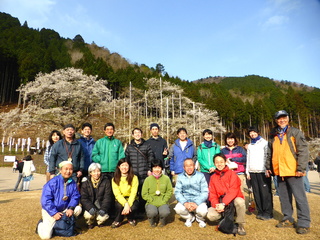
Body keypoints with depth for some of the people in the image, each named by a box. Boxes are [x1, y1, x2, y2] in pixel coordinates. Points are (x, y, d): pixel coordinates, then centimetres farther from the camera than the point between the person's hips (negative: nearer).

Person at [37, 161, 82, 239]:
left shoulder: (72, 183, -5)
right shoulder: (53, 182, -19)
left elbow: (75, 196, -6)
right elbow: (45, 200, -20)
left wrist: (71, 208, -24)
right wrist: (54, 213, -22)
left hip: (64, 210, 4)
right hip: (50, 211, -4)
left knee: (78, 209, -20)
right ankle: (41, 224, 19)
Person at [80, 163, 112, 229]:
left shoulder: (106, 181, -4)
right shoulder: (85, 182, -4)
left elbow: (107, 197, -6)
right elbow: (83, 198, -9)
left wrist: (103, 209, -21)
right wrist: (90, 208, -25)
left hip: (101, 205, 0)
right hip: (89, 205, 0)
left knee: (103, 217, -24)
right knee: (88, 215, -28)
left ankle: (100, 222, 16)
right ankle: (90, 223, 10)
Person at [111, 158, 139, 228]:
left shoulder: (134, 178, -5)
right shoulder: (115, 179, -2)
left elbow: (133, 193, -12)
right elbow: (117, 194, -12)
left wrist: (128, 204, -27)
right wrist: (125, 204, -28)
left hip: (131, 200, 0)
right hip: (120, 200, 0)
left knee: (133, 207, -32)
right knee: (119, 206, -33)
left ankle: (131, 219, 6)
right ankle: (118, 221, 1)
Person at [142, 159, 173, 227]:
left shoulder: (166, 178, 1)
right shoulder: (148, 179, -1)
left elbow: (169, 191, 3)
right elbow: (144, 194, 0)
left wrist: (164, 201, -9)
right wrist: (152, 201, -10)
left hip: (162, 203, 1)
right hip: (151, 203, 0)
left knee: (165, 212, -31)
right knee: (152, 212, -32)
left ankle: (162, 219, 9)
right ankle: (152, 220, 8)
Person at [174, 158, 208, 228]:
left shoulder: (200, 176, -2)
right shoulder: (180, 177, 3)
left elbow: (205, 192, -5)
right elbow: (177, 192, -1)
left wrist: (196, 203, -19)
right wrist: (185, 203, -19)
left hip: (198, 201, -1)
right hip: (185, 201, 2)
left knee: (203, 211, -32)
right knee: (178, 208, -28)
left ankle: (200, 219, 9)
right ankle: (190, 217, 7)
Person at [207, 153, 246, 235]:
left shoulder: (232, 174, -5)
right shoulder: (213, 177, 8)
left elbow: (233, 191, -17)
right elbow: (212, 195, 3)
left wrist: (223, 204, -26)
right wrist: (216, 205, -17)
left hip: (233, 200, -3)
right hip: (220, 203, 3)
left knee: (240, 201, -37)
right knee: (210, 215, -22)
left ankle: (240, 225, -12)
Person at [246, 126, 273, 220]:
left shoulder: (264, 143, 7)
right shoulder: (250, 146, 21)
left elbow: (268, 156, -1)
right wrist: (247, 172, 13)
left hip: (263, 171, -5)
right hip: (252, 172, 5)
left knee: (265, 192, -8)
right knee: (256, 193, 5)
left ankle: (268, 212, 0)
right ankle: (260, 211, 12)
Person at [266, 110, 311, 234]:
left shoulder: (295, 132, -2)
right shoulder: (273, 136, 14)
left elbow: (303, 151, -8)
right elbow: (270, 153, 19)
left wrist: (301, 168, -14)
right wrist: (268, 166, 13)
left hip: (293, 171, -5)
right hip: (279, 172, 6)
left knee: (300, 197, 0)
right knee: (284, 197, 13)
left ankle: (304, 223, 11)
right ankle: (288, 219, 26)